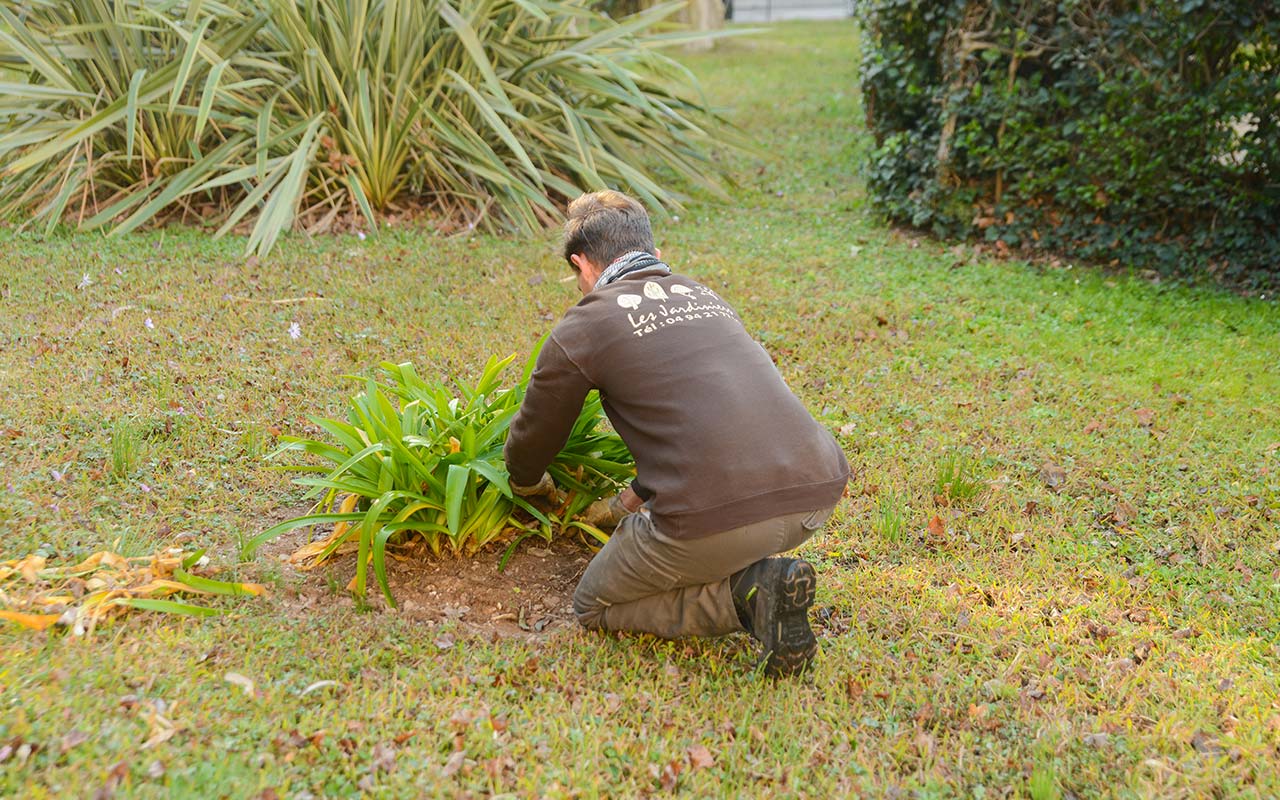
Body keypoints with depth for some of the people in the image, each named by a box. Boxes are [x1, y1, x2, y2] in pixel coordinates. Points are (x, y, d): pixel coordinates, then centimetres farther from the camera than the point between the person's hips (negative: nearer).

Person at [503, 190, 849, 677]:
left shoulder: (583, 327, 6)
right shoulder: (705, 297, 24)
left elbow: (532, 440, 20)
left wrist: (528, 484, 45)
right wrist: (629, 503, 46)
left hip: (719, 517, -7)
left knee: (594, 607, 19)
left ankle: (748, 595, -1)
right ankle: (753, 577, 10)